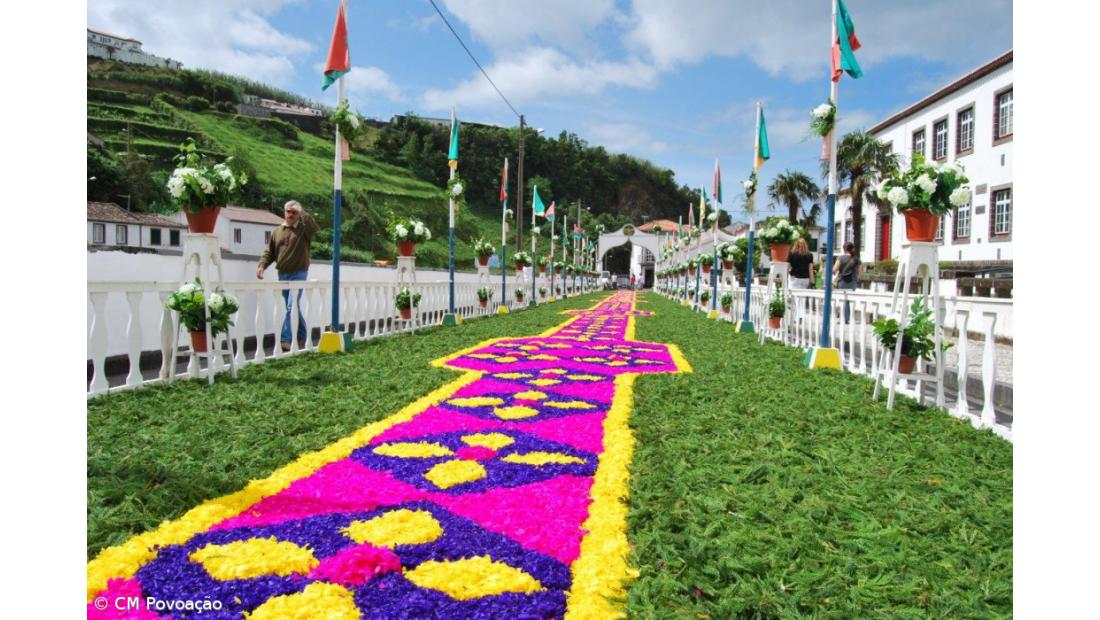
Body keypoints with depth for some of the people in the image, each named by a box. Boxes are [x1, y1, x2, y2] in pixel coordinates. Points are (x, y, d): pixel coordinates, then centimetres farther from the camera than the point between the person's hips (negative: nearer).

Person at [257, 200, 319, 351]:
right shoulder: (277, 232, 12)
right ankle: (301, 337, 25)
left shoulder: (304, 229, -2)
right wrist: (262, 265, -5)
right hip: (282, 275, 6)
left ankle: (285, 339, -15)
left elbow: (314, 226, -26)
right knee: (293, 307, 13)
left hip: (298, 274, -6)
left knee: (292, 307, -14)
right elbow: (269, 252, 11)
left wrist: (301, 213, -18)